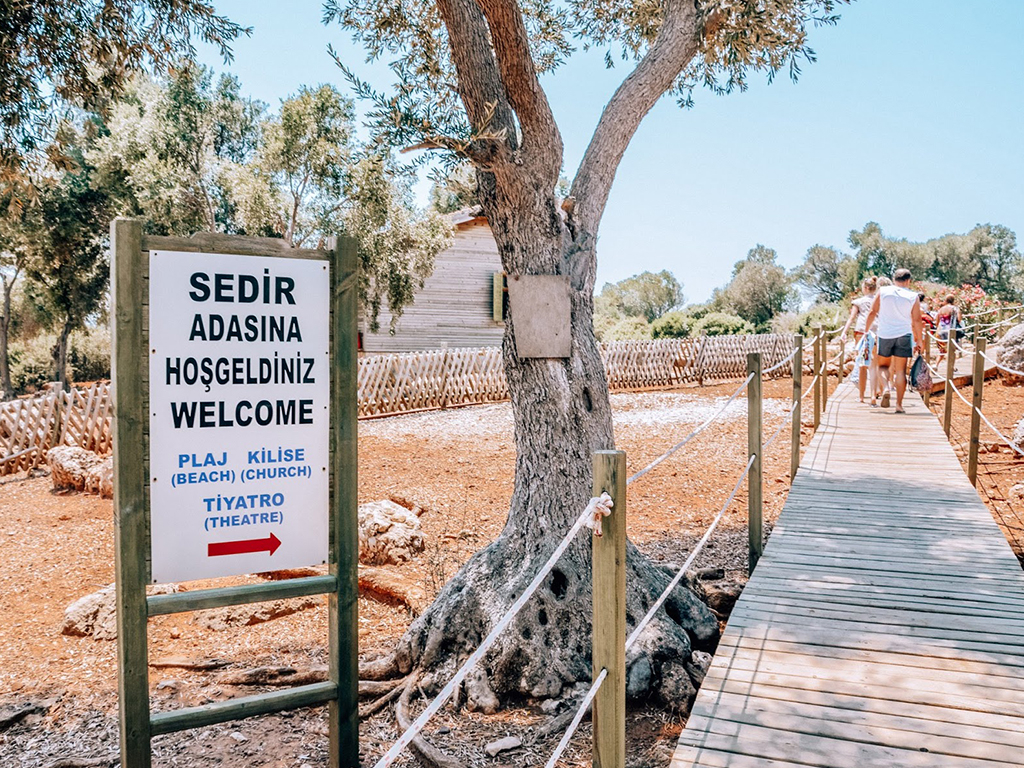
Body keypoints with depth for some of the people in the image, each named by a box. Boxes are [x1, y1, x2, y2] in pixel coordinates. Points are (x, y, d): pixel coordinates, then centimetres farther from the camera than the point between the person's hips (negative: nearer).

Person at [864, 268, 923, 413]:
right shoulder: (913, 297, 1)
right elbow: (917, 321, 2)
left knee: (883, 365, 16)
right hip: (904, 335, 0)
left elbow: (872, 312, 0)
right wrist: (919, 341, 10)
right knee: (901, 370, 4)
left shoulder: (882, 291, 2)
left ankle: (886, 388, -12)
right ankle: (899, 405, 3)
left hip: (884, 334, 0)